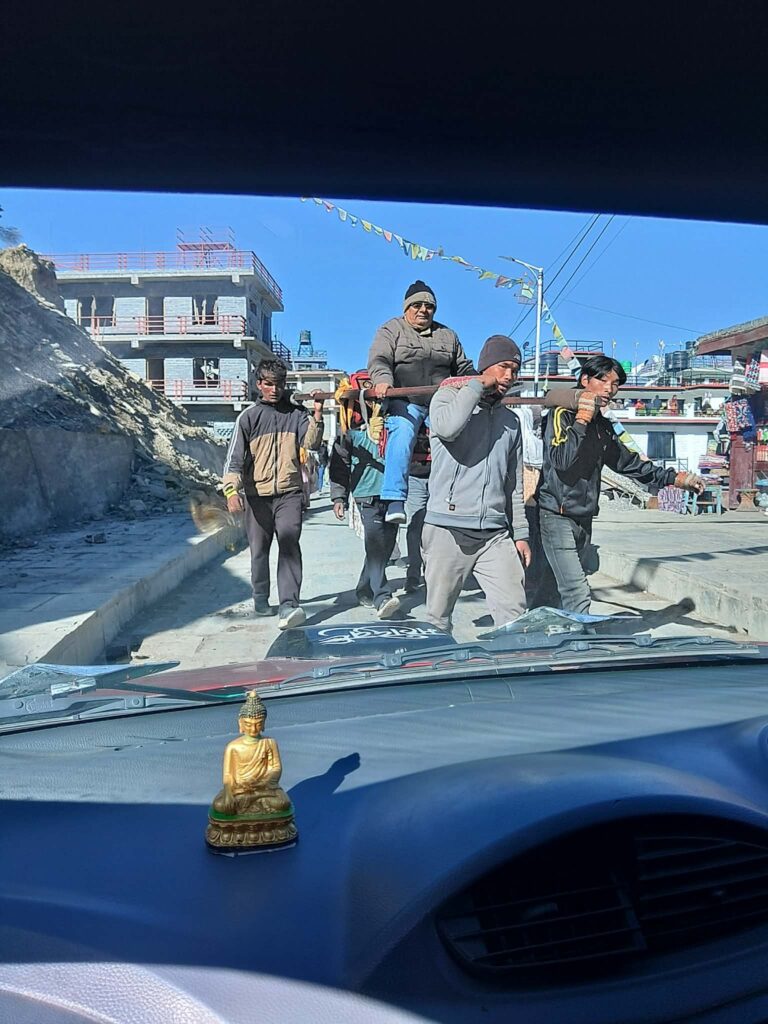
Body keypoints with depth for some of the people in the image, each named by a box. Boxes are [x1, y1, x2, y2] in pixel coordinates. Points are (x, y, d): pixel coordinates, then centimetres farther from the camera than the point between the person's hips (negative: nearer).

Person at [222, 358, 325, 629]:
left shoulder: (296, 413, 9)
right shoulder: (249, 416, 5)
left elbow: (312, 443, -4)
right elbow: (234, 456, -3)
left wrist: (317, 415, -18)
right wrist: (232, 490, -16)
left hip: (289, 492, -1)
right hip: (257, 495, 1)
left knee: (289, 544, -16)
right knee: (259, 550, 9)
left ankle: (289, 605, -23)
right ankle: (261, 599, 27)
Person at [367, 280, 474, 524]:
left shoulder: (447, 335, 27)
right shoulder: (391, 330, 14)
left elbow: (464, 369, 32)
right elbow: (379, 360, -2)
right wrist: (383, 380, -24)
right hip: (405, 400, -4)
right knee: (402, 433, -34)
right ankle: (395, 500, -41)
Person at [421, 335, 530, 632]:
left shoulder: (511, 421, 18)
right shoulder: (449, 396, 4)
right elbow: (447, 427, -22)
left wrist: (520, 533, 15)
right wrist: (478, 384, -9)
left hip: (495, 534, 4)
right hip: (448, 529, -4)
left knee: (514, 611, -6)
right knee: (438, 615, 3)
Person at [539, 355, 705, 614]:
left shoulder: (603, 426, 16)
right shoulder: (562, 413, -7)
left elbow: (628, 461, 25)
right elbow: (560, 459, -21)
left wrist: (674, 478, 22)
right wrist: (582, 420, -16)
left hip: (584, 519, 8)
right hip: (557, 516, -8)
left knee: (570, 594, 10)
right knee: (578, 596, -17)